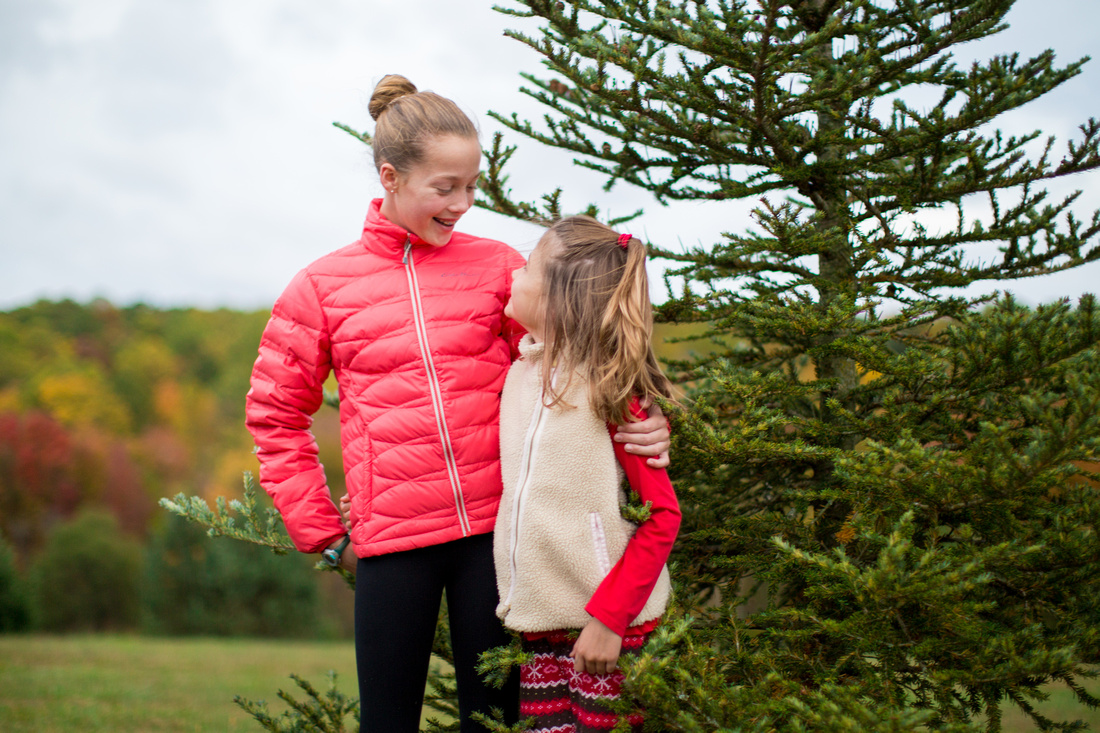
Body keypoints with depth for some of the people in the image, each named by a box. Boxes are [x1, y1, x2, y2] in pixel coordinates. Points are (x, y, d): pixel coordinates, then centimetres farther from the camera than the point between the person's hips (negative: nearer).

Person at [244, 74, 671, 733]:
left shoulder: (498, 265, 4)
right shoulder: (322, 288, 3)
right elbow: (275, 415, 10)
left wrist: (639, 423, -16)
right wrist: (325, 534, 6)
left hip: (496, 526, 0)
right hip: (392, 541, 0)